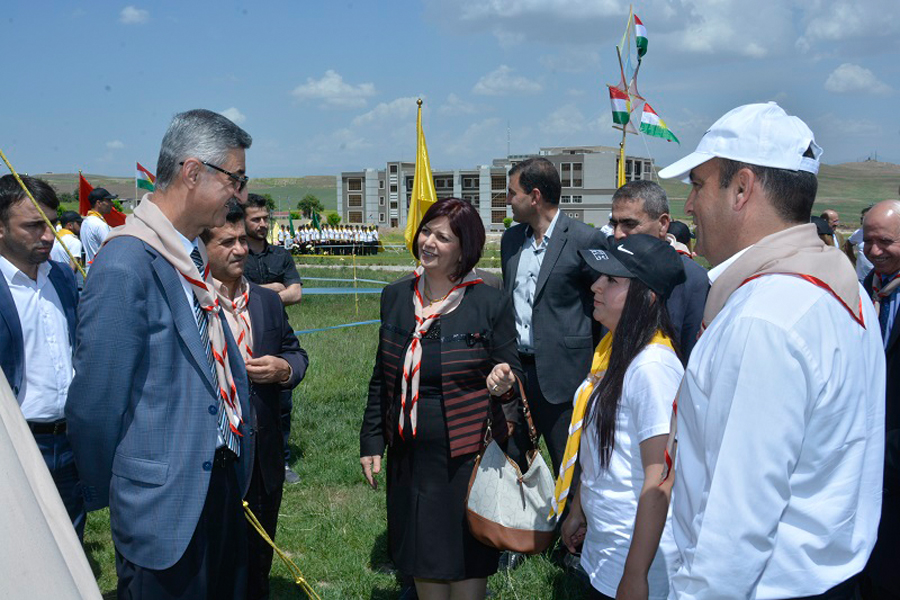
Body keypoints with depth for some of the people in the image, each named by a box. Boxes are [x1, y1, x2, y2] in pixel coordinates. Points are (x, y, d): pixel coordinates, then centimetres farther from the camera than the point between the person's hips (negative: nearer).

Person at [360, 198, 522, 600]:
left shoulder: (490, 303, -9)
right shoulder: (395, 297, 3)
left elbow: (513, 377, -1)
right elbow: (382, 378, 10)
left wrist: (503, 383, -24)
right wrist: (371, 441, 8)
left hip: (466, 457, -4)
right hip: (409, 458, 4)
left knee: (466, 566, 8)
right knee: (423, 565, 16)